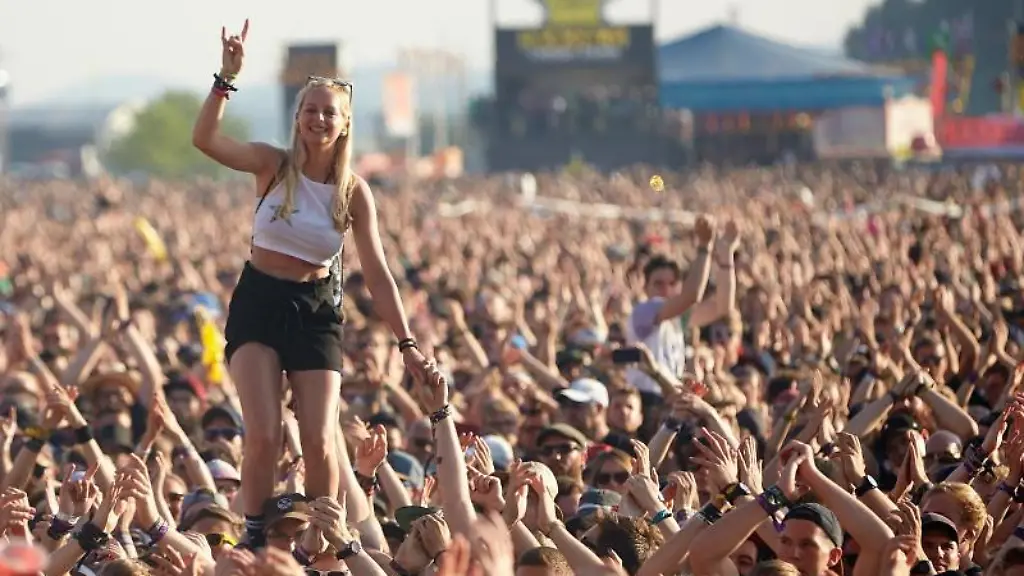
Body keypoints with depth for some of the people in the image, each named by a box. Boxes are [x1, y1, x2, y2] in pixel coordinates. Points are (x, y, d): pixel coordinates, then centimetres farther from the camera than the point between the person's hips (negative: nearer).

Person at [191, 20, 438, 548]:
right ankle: (254, 538, -1)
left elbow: (377, 274, -1)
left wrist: (407, 344, -6)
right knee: (263, 435, -16)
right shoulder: (273, 165, -6)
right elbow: (204, 139, -21)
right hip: (259, 302, -1)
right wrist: (227, 79, -32)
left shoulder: (354, 192, -3)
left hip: (317, 309, 1)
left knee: (319, 443, -6)